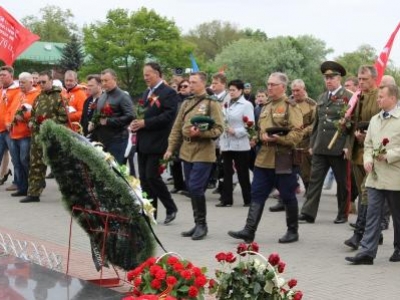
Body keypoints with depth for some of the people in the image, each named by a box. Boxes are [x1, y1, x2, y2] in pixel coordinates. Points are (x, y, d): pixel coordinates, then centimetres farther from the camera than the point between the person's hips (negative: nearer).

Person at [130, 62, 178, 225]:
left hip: (156, 143, -8)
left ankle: (171, 208, 7)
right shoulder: (146, 93, 20)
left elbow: (168, 116, -18)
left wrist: (145, 123, -19)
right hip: (143, 143, 8)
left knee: (152, 176, -10)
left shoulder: (169, 93, -8)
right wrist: (136, 123, 2)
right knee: (144, 179, 8)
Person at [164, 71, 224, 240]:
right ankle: (198, 224, 19)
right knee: (191, 189, 9)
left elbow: (218, 129, -9)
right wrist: (171, 148, 9)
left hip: (203, 152, -6)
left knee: (195, 187, -11)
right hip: (186, 151, 6)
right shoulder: (186, 103, 14)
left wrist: (200, 133, -22)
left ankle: (202, 223, 3)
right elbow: (177, 127, 15)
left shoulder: (212, 103, -4)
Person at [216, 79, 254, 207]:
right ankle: (226, 199, 9)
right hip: (226, 143, 6)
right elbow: (221, 123, 15)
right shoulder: (226, 105, 14)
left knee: (242, 173, 2)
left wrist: (235, 131, -19)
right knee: (227, 172, 6)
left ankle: (248, 199, 12)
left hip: (240, 144, -5)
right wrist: (221, 142, 9)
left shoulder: (247, 105, -4)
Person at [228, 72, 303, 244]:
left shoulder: (290, 107, -7)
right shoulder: (266, 107, 16)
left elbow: (297, 133, -15)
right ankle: (249, 231, 2)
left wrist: (278, 138, -26)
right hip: (263, 159, 7)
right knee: (257, 195, 2)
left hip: (283, 160, -7)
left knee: (288, 197, 5)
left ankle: (293, 231, 18)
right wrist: (263, 136, 3)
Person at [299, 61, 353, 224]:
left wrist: (348, 146, -16)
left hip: (339, 148, -5)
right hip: (320, 148, 5)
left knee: (342, 182, 6)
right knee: (315, 180, 1)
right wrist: (312, 143, 13)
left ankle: (342, 214, 17)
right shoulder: (322, 98, 15)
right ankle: (308, 213, 2)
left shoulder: (348, 97, -4)